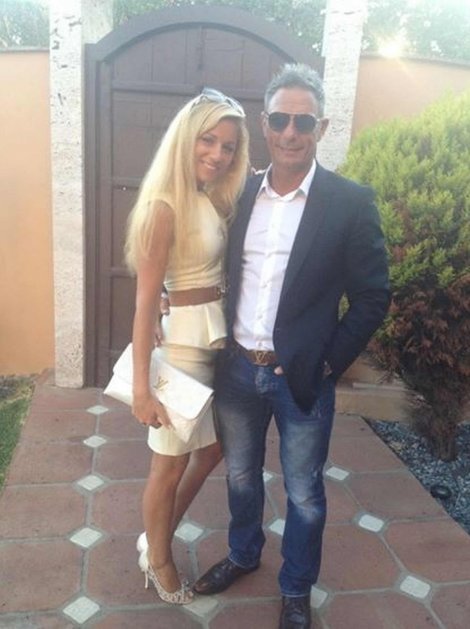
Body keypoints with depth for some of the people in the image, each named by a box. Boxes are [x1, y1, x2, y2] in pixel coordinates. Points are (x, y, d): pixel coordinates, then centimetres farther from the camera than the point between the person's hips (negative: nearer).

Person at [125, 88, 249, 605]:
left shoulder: (213, 200, 7)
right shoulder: (165, 207, -17)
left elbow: (222, 271, 8)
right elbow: (146, 301, -18)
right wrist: (141, 387, -18)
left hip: (220, 339, 9)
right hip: (185, 342, -8)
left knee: (212, 449, 22)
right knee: (170, 464, 11)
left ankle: (158, 537, 45)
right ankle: (157, 559, 38)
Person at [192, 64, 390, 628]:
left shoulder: (350, 203, -10)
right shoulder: (240, 194, 1)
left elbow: (372, 298, -7)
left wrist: (329, 363, -10)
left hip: (302, 377, -3)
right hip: (237, 369, 4)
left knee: (304, 493, 14)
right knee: (240, 475, 24)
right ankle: (242, 555, 51)